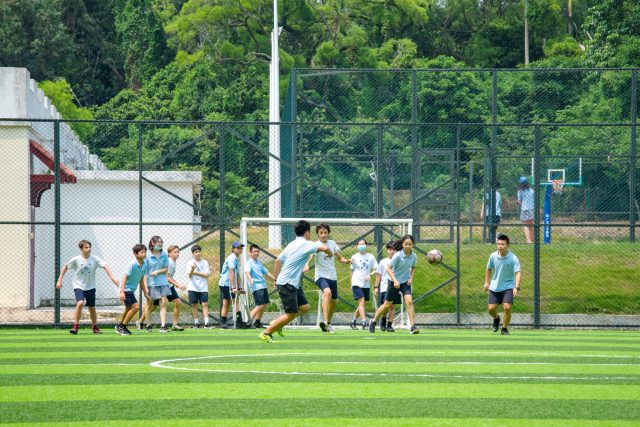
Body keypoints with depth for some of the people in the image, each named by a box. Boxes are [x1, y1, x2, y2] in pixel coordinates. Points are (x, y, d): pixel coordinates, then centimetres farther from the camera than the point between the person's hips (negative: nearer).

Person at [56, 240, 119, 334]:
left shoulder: (94, 259, -7)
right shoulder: (76, 260, -10)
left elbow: (105, 266, -12)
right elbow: (65, 267, 2)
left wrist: (112, 278, -24)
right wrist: (60, 280, 0)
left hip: (90, 287, 3)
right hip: (78, 286, -3)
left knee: (92, 308, 11)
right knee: (80, 303, -26)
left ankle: (95, 327, 31)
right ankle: (75, 326, -18)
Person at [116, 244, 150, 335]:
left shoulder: (144, 264, 1)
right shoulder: (133, 264, -22)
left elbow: (141, 280, 12)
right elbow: (125, 277, -21)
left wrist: (146, 293, 16)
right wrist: (122, 292, -26)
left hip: (132, 290, 9)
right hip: (127, 289, -9)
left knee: (129, 309, 22)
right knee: (135, 307, -17)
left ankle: (120, 326, 40)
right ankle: (122, 326, -5)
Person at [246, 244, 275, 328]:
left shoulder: (259, 262, 17)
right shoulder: (249, 263, -8)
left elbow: (266, 272, 28)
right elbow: (247, 272, -26)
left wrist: (275, 279, 31)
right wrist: (250, 279, -45)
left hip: (263, 286, 8)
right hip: (256, 287, -8)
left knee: (265, 304, 10)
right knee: (260, 305, -16)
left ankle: (257, 322, 21)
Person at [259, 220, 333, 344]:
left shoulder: (292, 244, 15)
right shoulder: (306, 244, -11)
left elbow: (278, 261, 21)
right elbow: (324, 248, -22)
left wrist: (277, 279, 27)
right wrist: (330, 253, 0)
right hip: (287, 284, -10)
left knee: (304, 307, 11)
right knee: (291, 314, -7)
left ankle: (277, 324, 14)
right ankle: (266, 333, -1)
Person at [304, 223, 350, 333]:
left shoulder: (332, 244, 8)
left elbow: (340, 258, 16)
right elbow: (310, 257, -24)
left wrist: (346, 261, -6)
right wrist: (307, 265, -46)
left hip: (332, 276, 6)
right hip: (321, 276, -6)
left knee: (334, 301, 13)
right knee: (327, 292, -33)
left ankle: (328, 323, 35)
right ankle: (325, 321, -41)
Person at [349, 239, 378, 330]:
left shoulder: (370, 257, 5)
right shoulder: (355, 257, 2)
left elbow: (376, 269, 6)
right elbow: (352, 271, 10)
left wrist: (370, 274, -14)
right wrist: (351, 284, 8)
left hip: (366, 284, 3)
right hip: (357, 283, -3)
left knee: (361, 304, 8)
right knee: (362, 302, -16)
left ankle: (353, 321, 24)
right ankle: (364, 322, -22)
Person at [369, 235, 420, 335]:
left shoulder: (413, 256, -6)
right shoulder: (397, 256, -20)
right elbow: (388, 268, -19)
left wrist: (411, 278, -1)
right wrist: (395, 281, -28)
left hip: (405, 282, 3)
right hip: (394, 282, -3)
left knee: (409, 301, -18)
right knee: (387, 305, 8)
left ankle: (413, 326, -18)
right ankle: (373, 321, 30)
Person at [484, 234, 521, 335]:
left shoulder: (513, 258, -17)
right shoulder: (493, 256, -5)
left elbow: (517, 273, -24)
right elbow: (489, 269, 13)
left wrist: (516, 287, -36)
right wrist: (486, 282, 10)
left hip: (508, 286, -3)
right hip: (495, 287, 3)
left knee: (507, 307, -18)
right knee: (491, 308, 1)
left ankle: (505, 328, 4)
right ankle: (496, 318, 37)